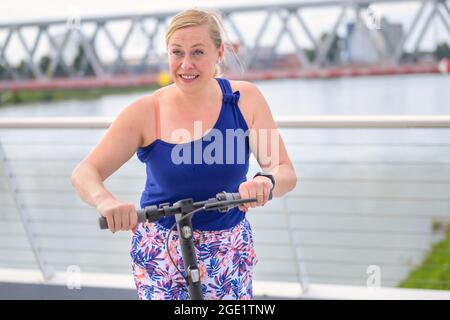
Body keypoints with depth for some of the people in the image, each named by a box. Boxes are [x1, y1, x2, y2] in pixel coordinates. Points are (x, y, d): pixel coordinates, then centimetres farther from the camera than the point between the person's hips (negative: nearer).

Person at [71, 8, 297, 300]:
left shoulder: (245, 99, -8)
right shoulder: (146, 112, -12)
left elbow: (286, 172, -9)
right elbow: (84, 174, -16)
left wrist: (267, 181, -34)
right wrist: (105, 200, -39)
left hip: (229, 252, 2)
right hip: (161, 253, -1)